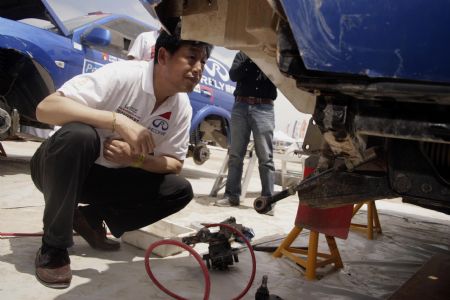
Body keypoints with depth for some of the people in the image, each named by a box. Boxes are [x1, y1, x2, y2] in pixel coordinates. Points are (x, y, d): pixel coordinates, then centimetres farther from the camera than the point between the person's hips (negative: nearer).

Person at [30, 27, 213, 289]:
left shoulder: (182, 108, -9)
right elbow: (46, 108, -32)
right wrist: (118, 120, -41)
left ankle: (90, 217, 3)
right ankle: (54, 247, -19)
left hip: (109, 177, 5)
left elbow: (175, 164, -3)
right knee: (79, 135, -38)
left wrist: (136, 158, -23)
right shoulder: (122, 75, -26)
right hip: (63, 170, -4)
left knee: (180, 191, -11)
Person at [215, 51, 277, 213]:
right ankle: (232, 195, 8)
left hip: (264, 109, -2)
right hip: (241, 106, 2)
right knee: (236, 154, 3)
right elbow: (233, 75, 0)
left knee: (265, 157, -5)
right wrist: (251, 60, -11)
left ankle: (268, 200, -4)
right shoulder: (243, 54, 16)